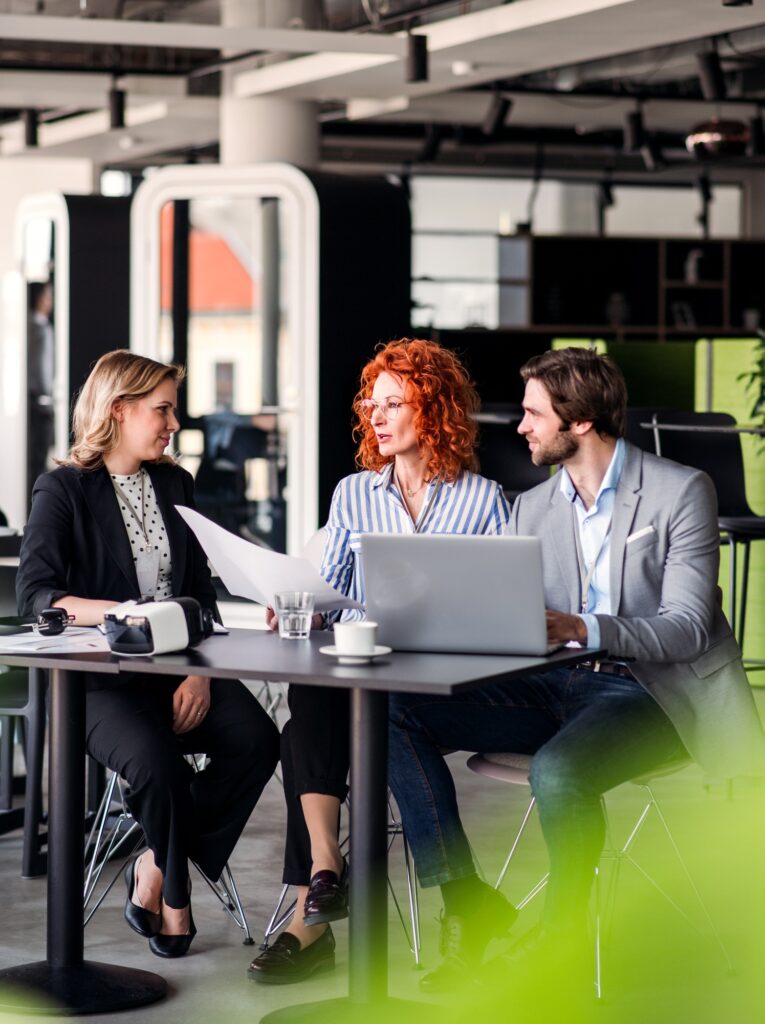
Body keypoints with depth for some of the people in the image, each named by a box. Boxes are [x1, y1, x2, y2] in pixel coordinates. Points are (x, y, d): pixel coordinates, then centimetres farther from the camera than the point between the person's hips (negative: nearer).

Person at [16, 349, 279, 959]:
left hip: (178, 668, 5)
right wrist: (123, 613, -30)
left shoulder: (175, 485, 17)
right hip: (100, 675, -5)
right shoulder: (63, 492, 0)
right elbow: (36, 595, -13)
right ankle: (174, 895, -6)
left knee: (256, 739, -24)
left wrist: (201, 669, -6)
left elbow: (201, 593, 13)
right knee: (157, 760, -33)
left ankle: (156, 871, -10)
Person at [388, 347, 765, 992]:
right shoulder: (532, 509, 14)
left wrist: (585, 630, -31)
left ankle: (564, 927, -9)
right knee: (399, 715, -15)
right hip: (555, 689, 6)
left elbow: (687, 628, -14)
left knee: (557, 769, -37)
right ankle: (464, 902, -11)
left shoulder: (682, 491, -5)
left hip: (652, 691, -6)